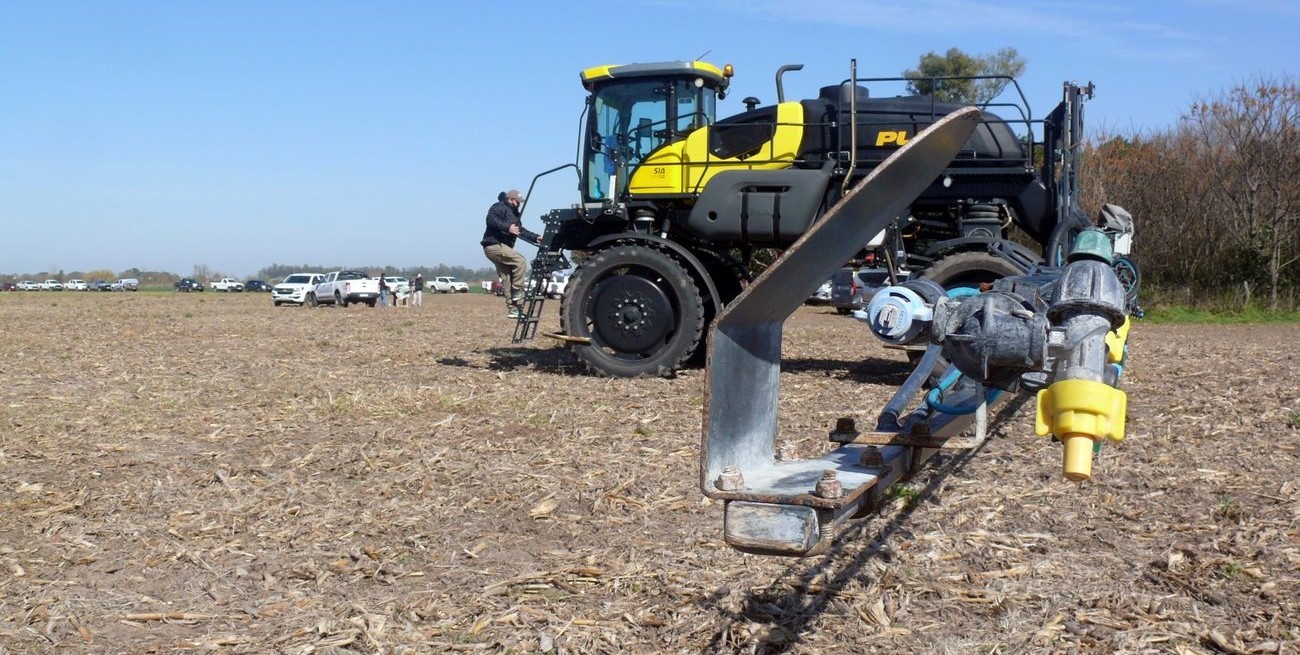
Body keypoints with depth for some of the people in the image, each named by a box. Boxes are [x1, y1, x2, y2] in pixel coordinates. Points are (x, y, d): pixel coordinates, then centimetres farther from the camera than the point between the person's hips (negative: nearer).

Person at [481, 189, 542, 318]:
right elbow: (491, 220, -25)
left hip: (502, 247, 10)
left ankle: (513, 308, 8)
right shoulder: (499, 208, -7)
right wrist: (507, 227, -36)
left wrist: (535, 237, 11)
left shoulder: (514, 213, 24)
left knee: (507, 279, 7)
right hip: (494, 245, -10)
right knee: (520, 261, -23)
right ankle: (518, 291, -18)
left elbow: (521, 231, 25)